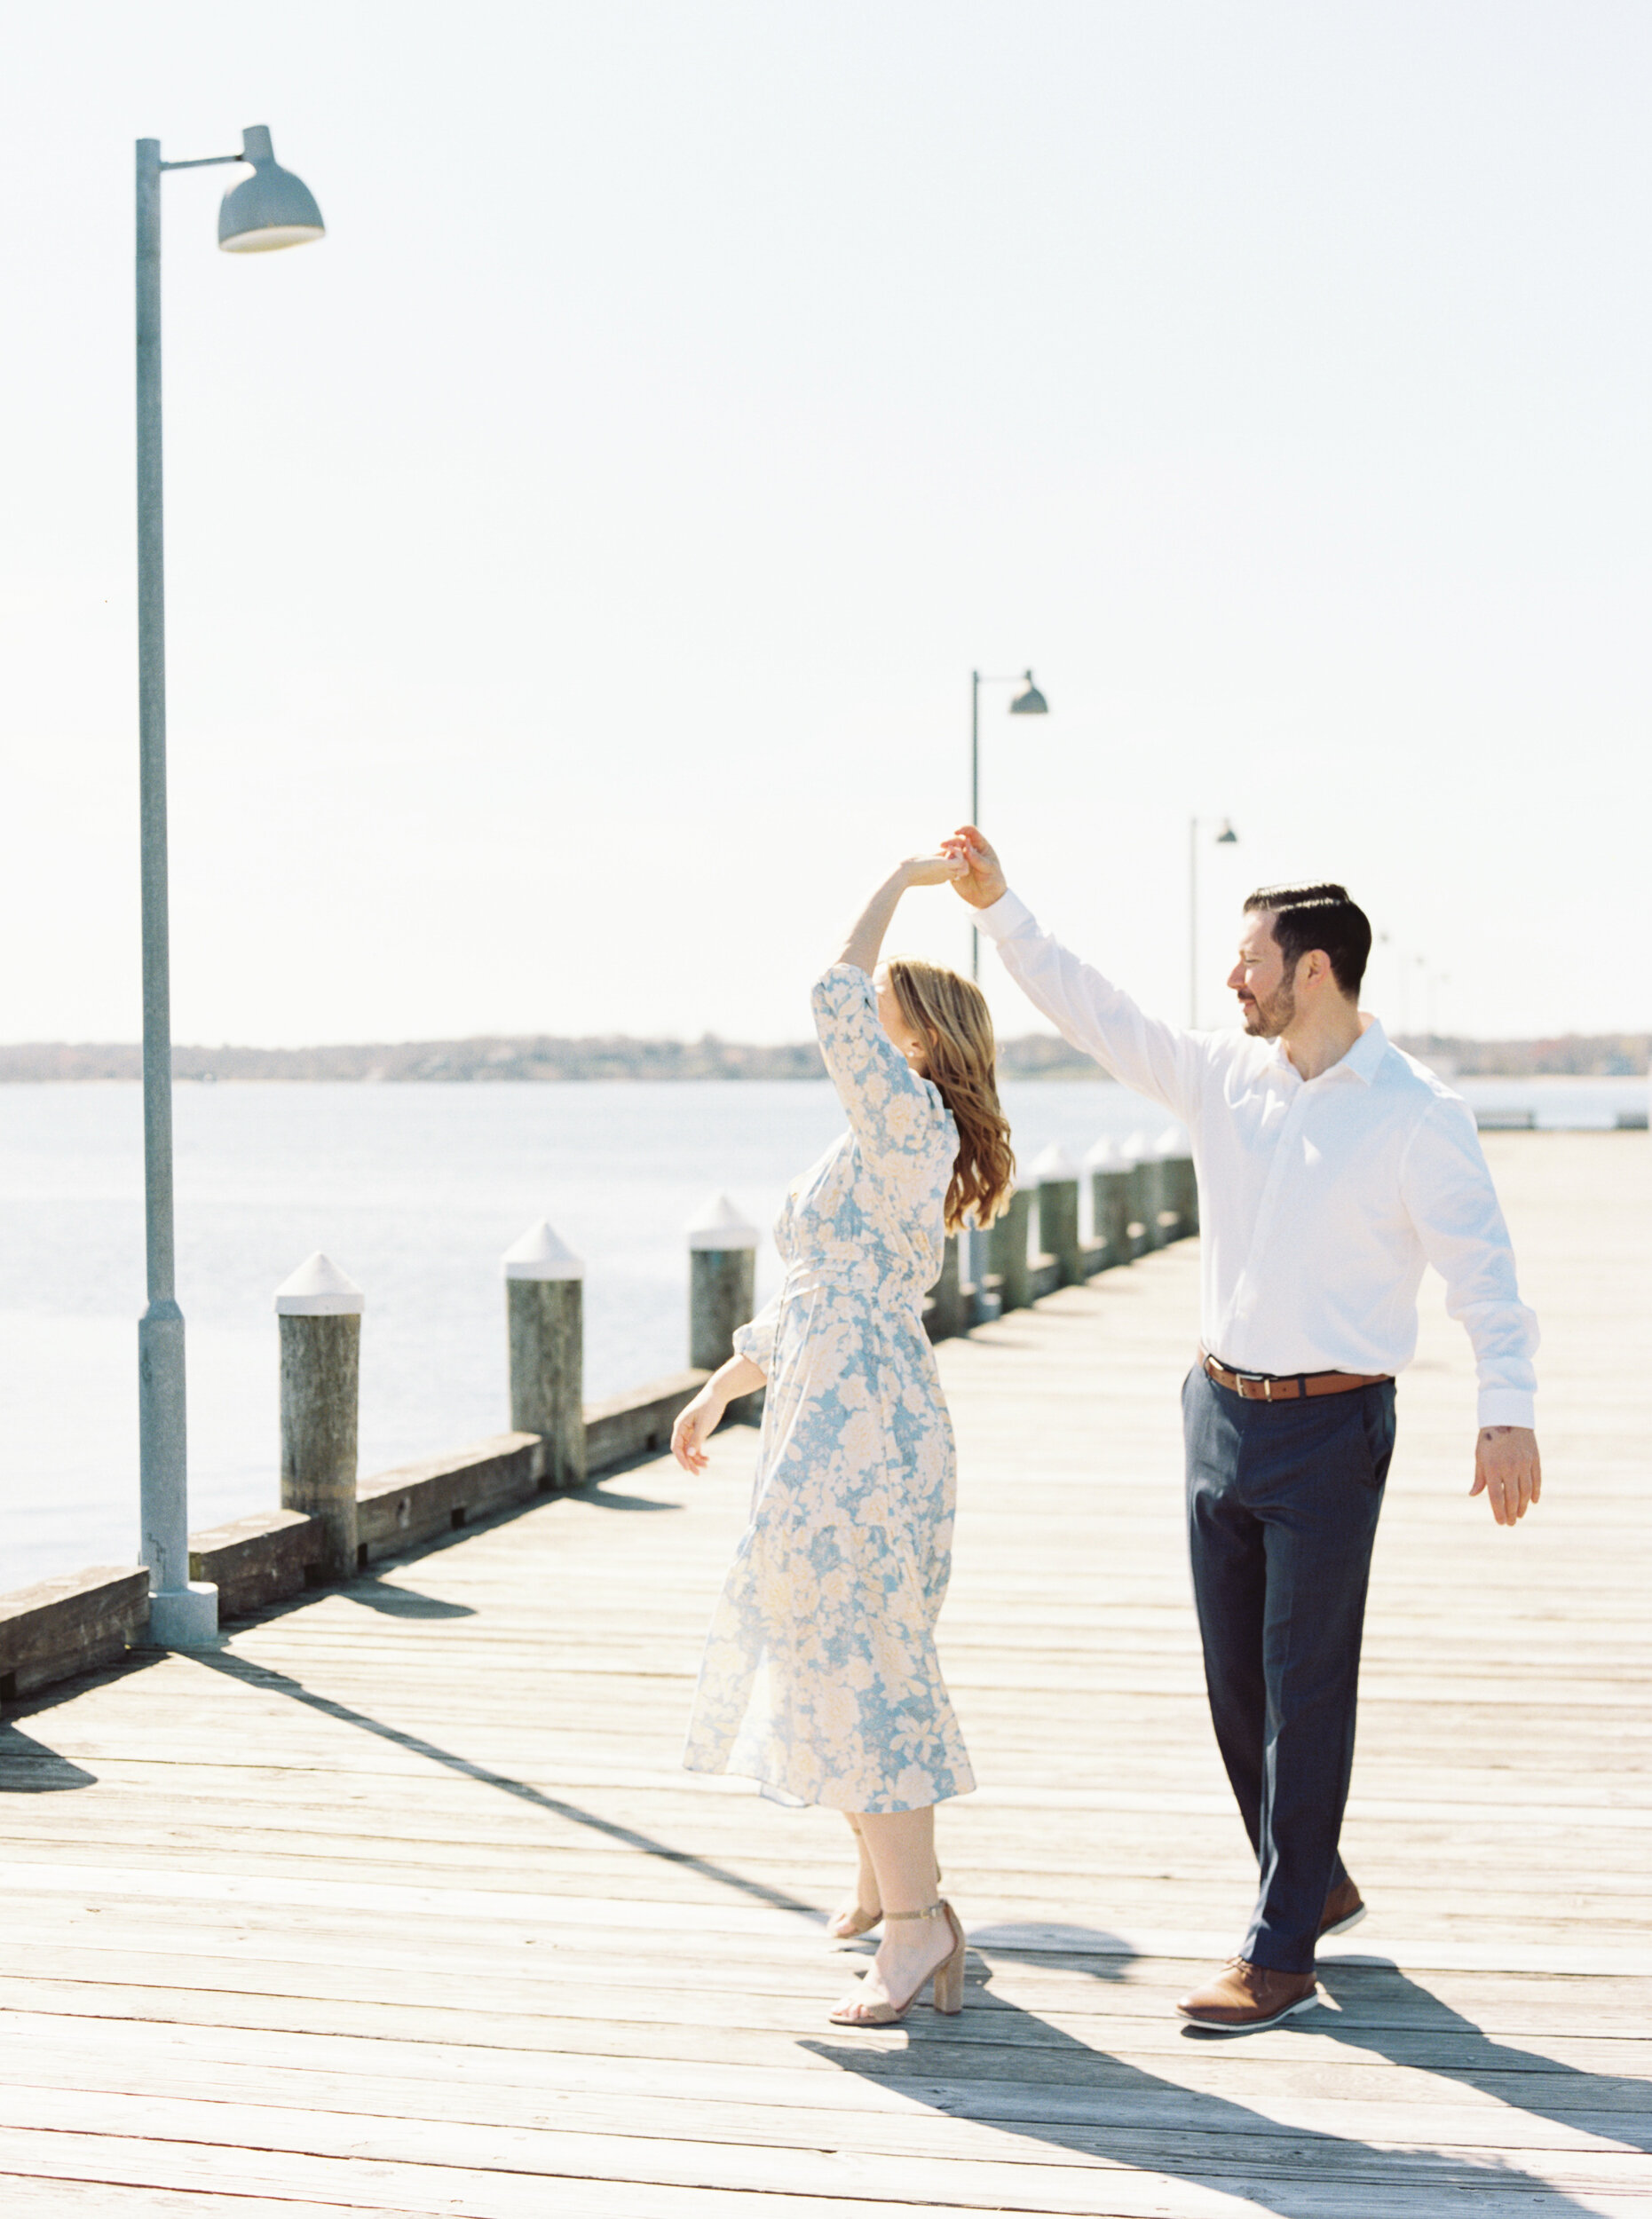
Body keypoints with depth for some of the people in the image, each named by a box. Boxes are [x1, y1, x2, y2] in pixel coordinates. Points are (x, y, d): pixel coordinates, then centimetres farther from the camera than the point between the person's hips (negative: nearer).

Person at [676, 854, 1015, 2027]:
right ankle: (890, 1879, 33)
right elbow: (810, 1302, 24)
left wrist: (898, 886, -12)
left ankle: (915, 1918, -8)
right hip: (828, 1425, 10)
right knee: (836, 1649, 19)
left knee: (858, 1659, -10)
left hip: (863, 1430, -10)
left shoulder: (909, 1126, -12)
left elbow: (838, 1000, -25)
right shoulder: (878, 1148, 18)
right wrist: (720, 1391, 27)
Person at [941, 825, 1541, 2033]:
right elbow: (1096, 1013, 10)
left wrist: (1508, 1410, -29)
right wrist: (1001, 907, 4)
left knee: (1305, 1689, -1)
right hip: (1222, 1411, 6)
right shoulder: (1225, 1075, 6)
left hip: (1330, 1428, -6)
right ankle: (1314, 1883, 32)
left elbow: (1482, 1264, -17)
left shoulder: (1417, 1115, -12)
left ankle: (1280, 1954, 6)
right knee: (1236, 1681, 13)